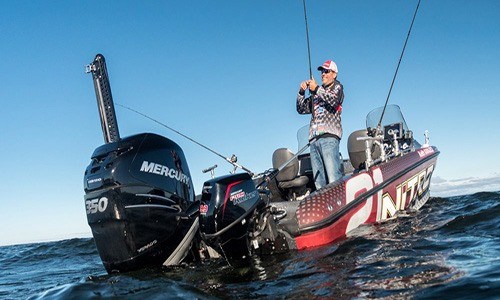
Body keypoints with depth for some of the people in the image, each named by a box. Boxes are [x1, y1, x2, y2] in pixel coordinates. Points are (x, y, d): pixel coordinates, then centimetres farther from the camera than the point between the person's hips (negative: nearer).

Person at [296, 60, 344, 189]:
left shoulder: (337, 87, 14)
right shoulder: (317, 94, 29)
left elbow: (334, 100, -8)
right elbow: (301, 109, 26)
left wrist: (317, 89, -6)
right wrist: (301, 92, 12)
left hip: (329, 136, -6)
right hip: (314, 138, 6)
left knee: (334, 180, -18)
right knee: (319, 183, -3)